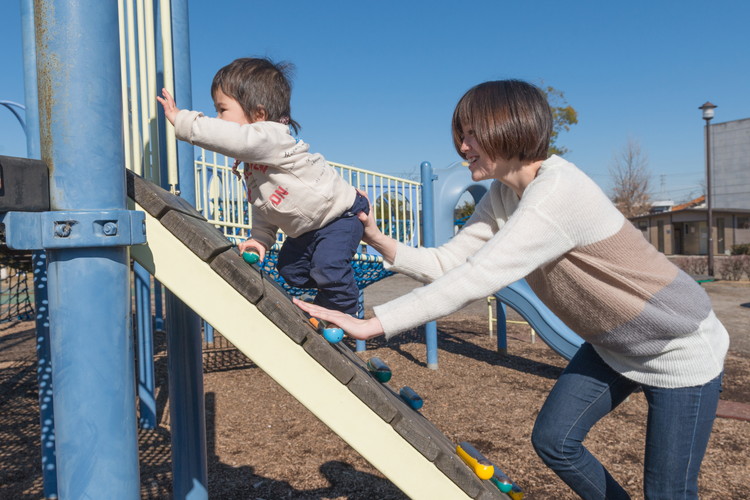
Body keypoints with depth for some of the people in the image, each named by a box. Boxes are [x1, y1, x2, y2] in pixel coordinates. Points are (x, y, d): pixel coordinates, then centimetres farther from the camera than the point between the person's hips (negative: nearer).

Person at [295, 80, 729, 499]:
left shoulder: (558, 193, -33)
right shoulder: (504, 196, -5)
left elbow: (475, 279, -39)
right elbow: (445, 264, -7)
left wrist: (372, 324, -38)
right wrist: (379, 240, -21)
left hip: (681, 351, -7)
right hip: (613, 348, 8)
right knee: (553, 440, 8)